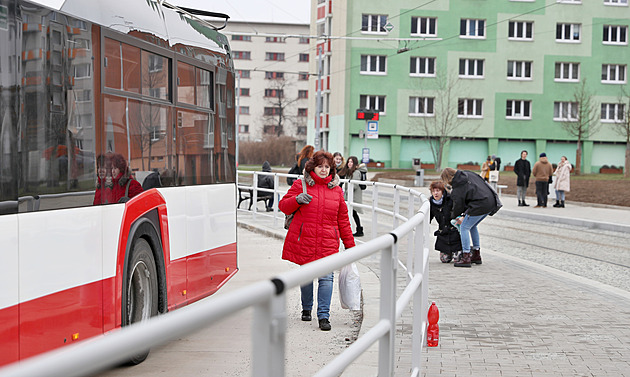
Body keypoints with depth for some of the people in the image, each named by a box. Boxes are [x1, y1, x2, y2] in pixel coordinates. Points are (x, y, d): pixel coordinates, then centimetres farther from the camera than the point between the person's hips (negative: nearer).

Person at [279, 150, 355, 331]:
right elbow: (283, 206, 5)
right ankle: (306, 309, 31)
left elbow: (343, 220, 15)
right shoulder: (301, 185, 4)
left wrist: (350, 245, 14)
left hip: (327, 243, 1)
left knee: (326, 277, -9)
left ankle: (324, 316, -5)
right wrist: (297, 199, -16)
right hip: (303, 240, -1)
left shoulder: (336, 190, 11)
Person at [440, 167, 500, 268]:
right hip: (491, 202, 9)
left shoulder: (457, 189, -8)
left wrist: (452, 216, 24)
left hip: (480, 205, -9)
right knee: (472, 226, 23)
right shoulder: (468, 174, 16)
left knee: (464, 227, 2)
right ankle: (477, 255, 29)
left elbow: (458, 206, 0)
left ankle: (466, 258, 0)